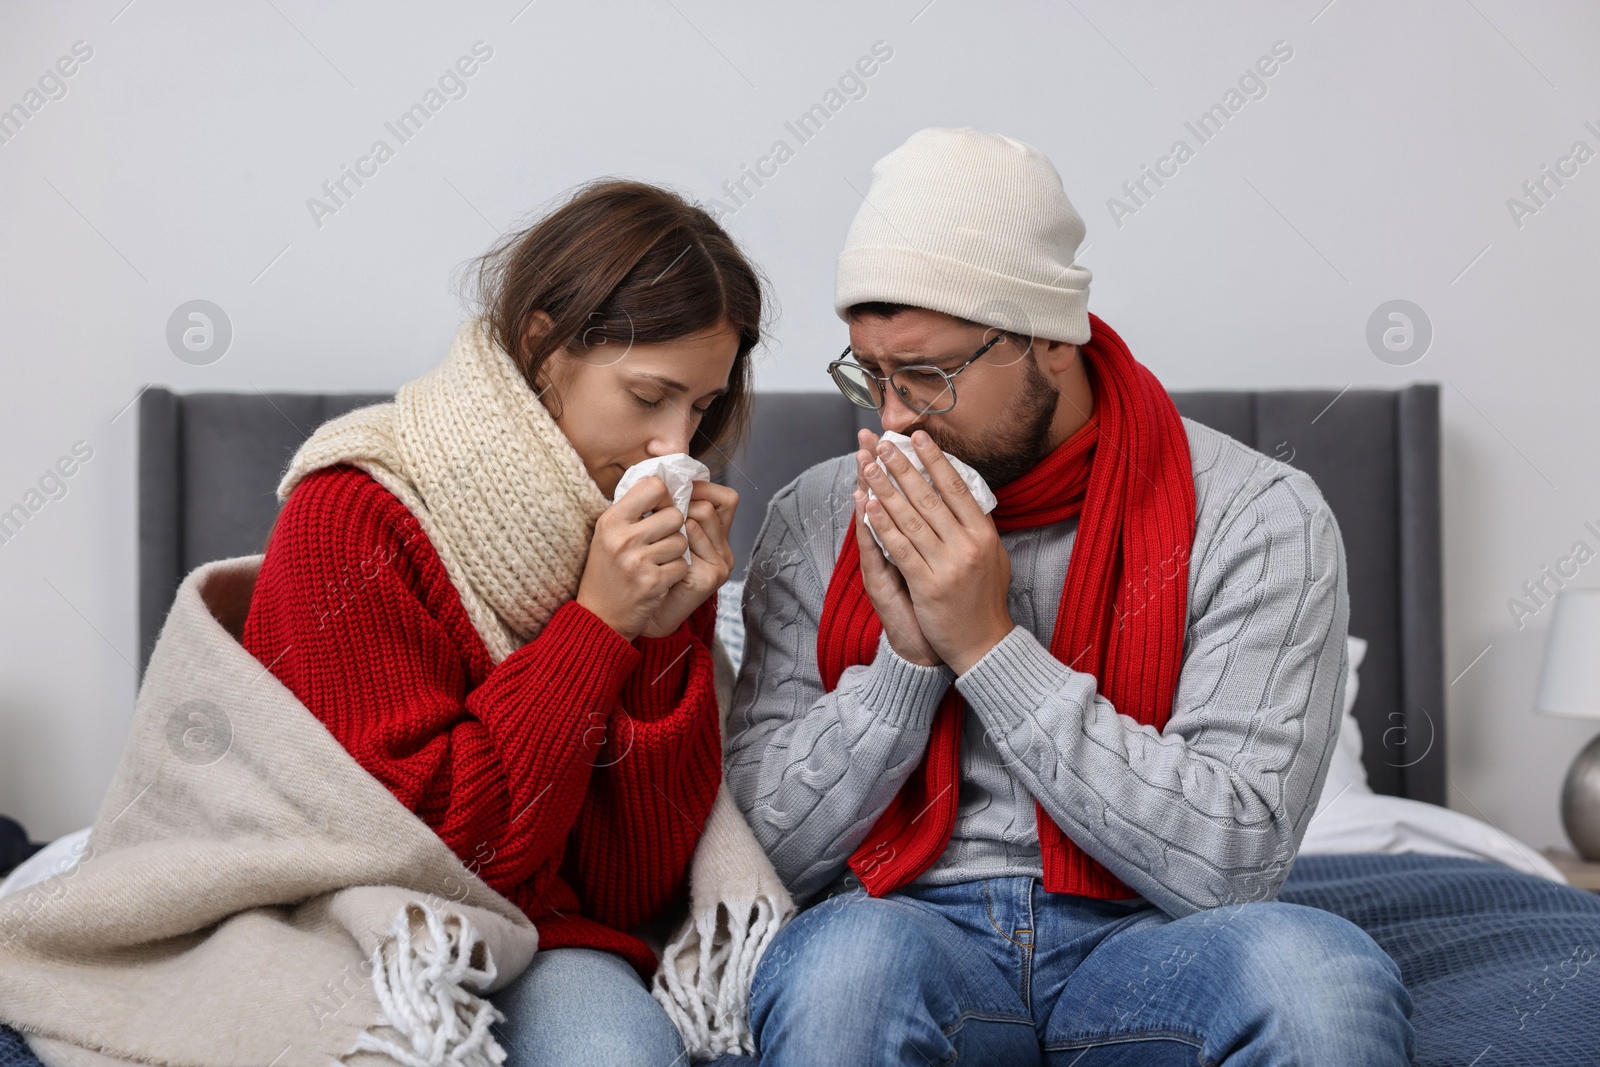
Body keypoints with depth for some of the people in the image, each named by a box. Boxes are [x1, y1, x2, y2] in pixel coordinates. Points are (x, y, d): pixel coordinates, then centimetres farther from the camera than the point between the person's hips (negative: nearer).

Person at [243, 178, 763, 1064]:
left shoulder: (661, 545, 4)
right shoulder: (353, 515, -11)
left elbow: (632, 891, 0)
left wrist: (663, 636, -12)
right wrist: (596, 626, -17)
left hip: (546, 948, 3)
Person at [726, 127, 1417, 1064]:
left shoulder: (1258, 517, -4)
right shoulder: (816, 521, 4)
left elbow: (1234, 863, -13)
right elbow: (774, 850, 3)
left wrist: (991, 648, -15)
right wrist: (904, 657, -12)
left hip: (1144, 943, 1)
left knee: (1320, 975, -32)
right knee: (843, 963, -36)